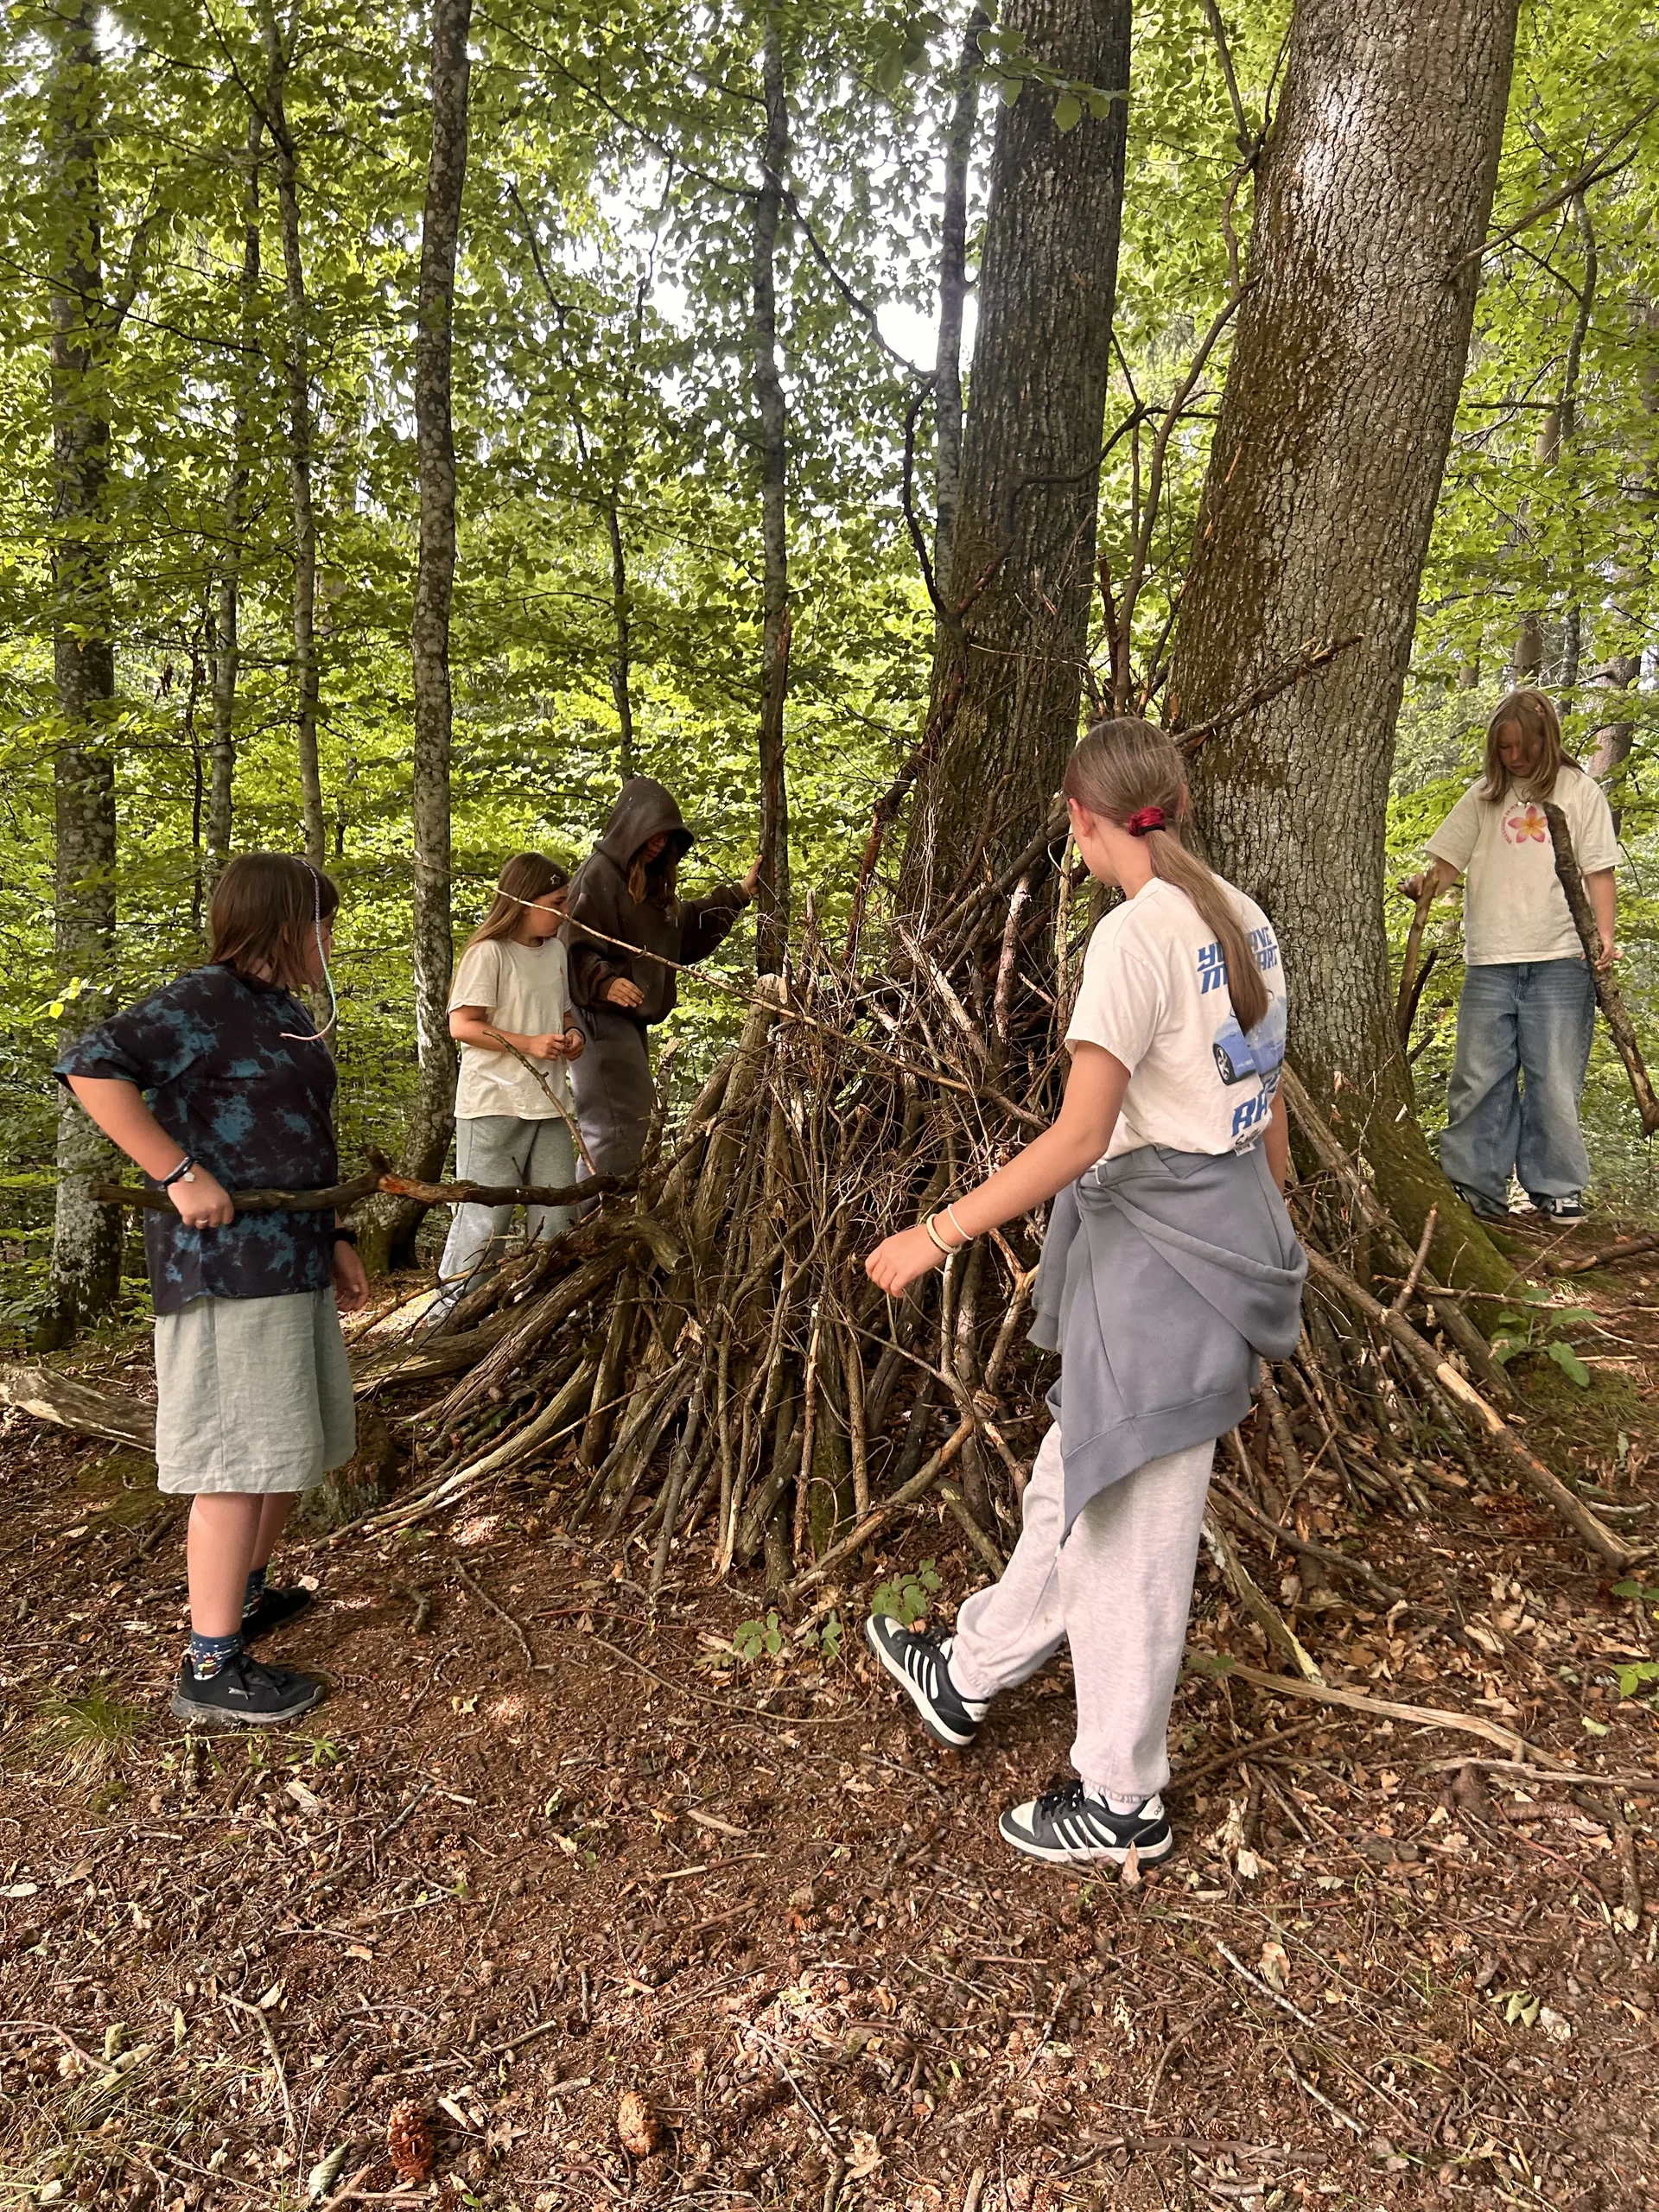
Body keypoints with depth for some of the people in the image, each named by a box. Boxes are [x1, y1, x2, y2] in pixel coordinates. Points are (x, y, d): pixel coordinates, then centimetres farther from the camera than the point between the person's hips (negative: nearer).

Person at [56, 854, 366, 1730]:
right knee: (241, 1457, -5)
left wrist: (335, 1240, 20)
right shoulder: (203, 1002, -13)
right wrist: (179, 1173, -24)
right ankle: (210, 1670, 4)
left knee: (293, 1443, 19)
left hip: (292, 1259, 10)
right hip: (228, 1261, -10)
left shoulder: (286, 1014, 16)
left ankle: (243, 1595, 38)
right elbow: (92, 1065, -24)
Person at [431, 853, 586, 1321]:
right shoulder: (489, 952, -10)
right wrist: (529, 1044, -21)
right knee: (486, 1214, -4)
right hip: (494, 1105, -7)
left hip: (549, 1102, 7)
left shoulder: (555, 950, 12)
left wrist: (572, 1034, 2)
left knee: (558, 1211, 9)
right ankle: (450, 1305, 11)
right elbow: (462, 1025, -14)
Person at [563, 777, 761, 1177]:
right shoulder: (599, 872, -11)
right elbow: (576, 947, -18)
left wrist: (740, 893, 27)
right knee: (620, 1123, -17)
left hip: (630, 1016, 10)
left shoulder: (650, 882, 17)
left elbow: (687, 923, 30)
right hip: (600, 1013, -10)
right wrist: (604, 982, -35)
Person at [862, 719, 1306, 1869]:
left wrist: (941, 1233, -17)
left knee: (1128, 1526, 6)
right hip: (1232, 1229, 9)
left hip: (1157, 1246, -9)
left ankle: (1123, 1799, 23)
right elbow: (1267, 1103, 14)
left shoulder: (1135, 936, -19)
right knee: (1079, 1476, 22)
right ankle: (970, 1675, 42)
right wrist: (1275, 1233, 24)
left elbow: (1080, 1137, -23)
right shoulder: (1243, 921, 7)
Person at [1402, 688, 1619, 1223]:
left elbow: (1598, 872, 5)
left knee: (1554, 1079, -1)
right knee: (1478, 1078, 2)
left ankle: (1558, 1189, 11)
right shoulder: (1484, 796, 13)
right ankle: (1475, 1186, 10)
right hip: (1489, 960, 2)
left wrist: (1605, 936, -8)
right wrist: (1424, 886, -11)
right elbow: (1448, 860, 11)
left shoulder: (1578, 790, 8)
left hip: (1559, 960, -2)